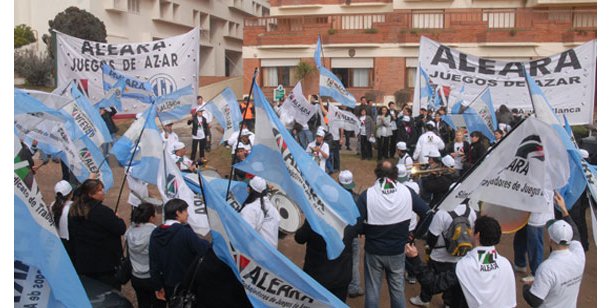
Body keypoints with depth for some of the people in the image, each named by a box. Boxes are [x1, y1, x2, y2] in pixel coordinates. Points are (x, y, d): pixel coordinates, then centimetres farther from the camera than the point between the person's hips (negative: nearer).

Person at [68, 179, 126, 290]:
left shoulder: (73, 211, 3)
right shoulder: (102, 211, -21)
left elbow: (72, 236, 12)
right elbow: (120, 229, -19)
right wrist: (118, 219, 2)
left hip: (82, 263, 7)